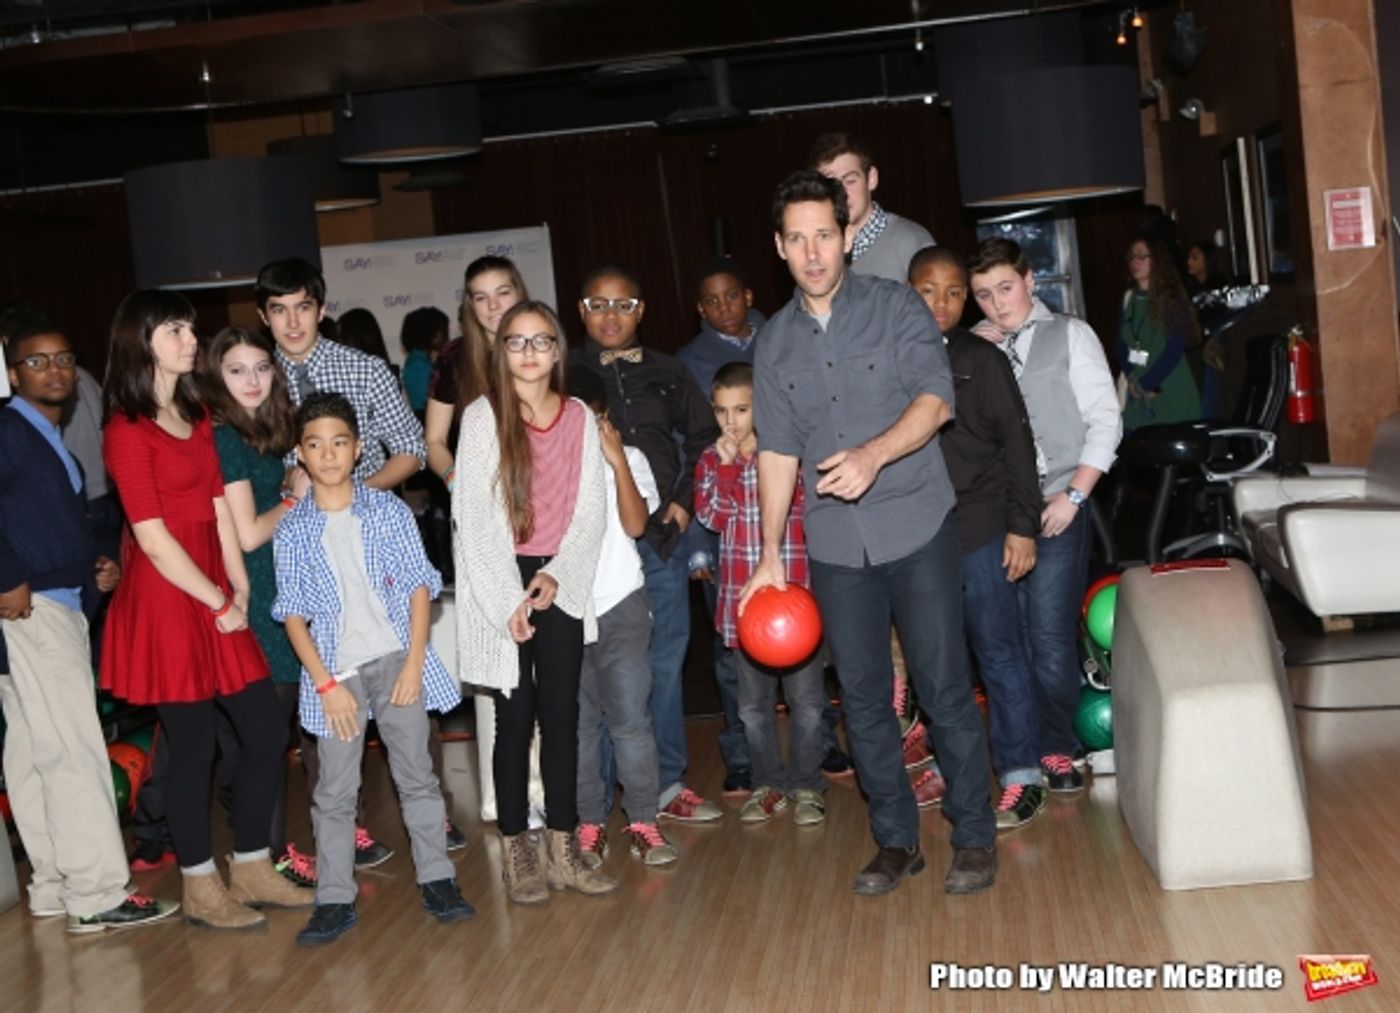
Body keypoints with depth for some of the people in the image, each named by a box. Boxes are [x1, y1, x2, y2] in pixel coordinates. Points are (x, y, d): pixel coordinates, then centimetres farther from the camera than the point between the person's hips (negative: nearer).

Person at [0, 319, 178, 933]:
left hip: (62, 610, 9)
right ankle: (96, 895, -4)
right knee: (75, 751, -8)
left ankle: (54, 887, 19)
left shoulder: (53, 444, 19)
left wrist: (97, 565, 6)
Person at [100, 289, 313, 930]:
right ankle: (201, 889, 17)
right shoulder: (127, 430, -10)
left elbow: (219, 509, 8)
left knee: (266, 729, 9)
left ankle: (252, 869, 23)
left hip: (217, 599, 8)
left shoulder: (196, 416, 15)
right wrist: (220, 602, -10)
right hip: (166, 602, -8)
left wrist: (240, 589, -2)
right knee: (194, 746, 2)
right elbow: (152, 537, -14)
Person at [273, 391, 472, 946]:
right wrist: (326, 683, -7)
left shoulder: (389, 511, -1)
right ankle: (335, 900, 11)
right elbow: (294, 614, 0)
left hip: (397, 662, 0)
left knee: (417, 775, 6)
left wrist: (414, 663, -8)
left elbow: (419, 587, 0)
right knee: (334, 791, 4)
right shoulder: (292, 530, 0)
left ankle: (437, 880, 16)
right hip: (335, 672, 0)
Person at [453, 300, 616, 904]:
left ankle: (562, 849, 12)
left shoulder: (579, 419, 6)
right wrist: (509, 601, -11)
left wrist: (555, 575, -9)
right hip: (502, 583, -3)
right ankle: (516, 851, 10)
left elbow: (591, 509, 4)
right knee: (515, 719, 1)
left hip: (562, 582, 3)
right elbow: (474, 517, -7)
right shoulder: (482, 417, -3)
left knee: (562, 715, 4)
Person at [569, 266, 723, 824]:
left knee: (666, 663, 10)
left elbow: (704, 439, 16)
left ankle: (667, 784, 22)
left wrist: (685, 499, 5)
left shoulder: (668, 374, 12)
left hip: (661, 536, 4)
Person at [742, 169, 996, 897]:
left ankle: (974, 836, 13)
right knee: (862, 697, 8)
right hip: (835, 543, 4)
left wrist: (874, 454, -30)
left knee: (943, 686, 0)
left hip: (915, 529, -3)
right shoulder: (775, 342, 9)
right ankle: (895, 839, 20)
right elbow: (777, 451, 9)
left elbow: (935, 399, -13)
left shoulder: (895, 307, -1)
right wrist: (769, 555, 5)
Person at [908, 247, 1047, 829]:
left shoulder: (982, 360, -2)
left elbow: (1017, 444, -2)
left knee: (998, 652, 1)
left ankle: (1021, 776, 9)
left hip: (980, 530, -3)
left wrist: (1022, 525, -7)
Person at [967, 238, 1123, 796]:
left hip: (1055, 507, -2)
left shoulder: (1069, 335, 6)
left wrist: (1073, 495, -6)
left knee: (1050, 637, -5)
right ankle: (1023, 749, 16)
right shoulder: (975, 346, 13)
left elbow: (1105, 421, 1)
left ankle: (1056, 750, 11)